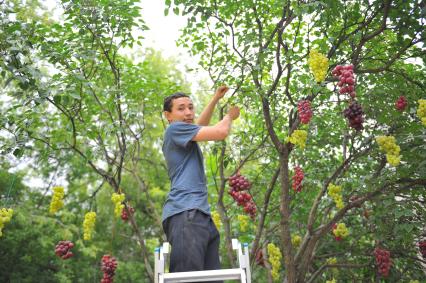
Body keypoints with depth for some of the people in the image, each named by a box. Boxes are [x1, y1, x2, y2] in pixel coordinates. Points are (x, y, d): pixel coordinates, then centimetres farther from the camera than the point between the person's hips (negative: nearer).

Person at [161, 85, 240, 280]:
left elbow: (200, 126, 48)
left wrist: (215, 100, 44)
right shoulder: (175, 129, 0)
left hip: (200, 214, 10)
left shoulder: (184, 137, 28)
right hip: (186, 213, -10)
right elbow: (221, 132, -6)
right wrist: (230, 115, 15)